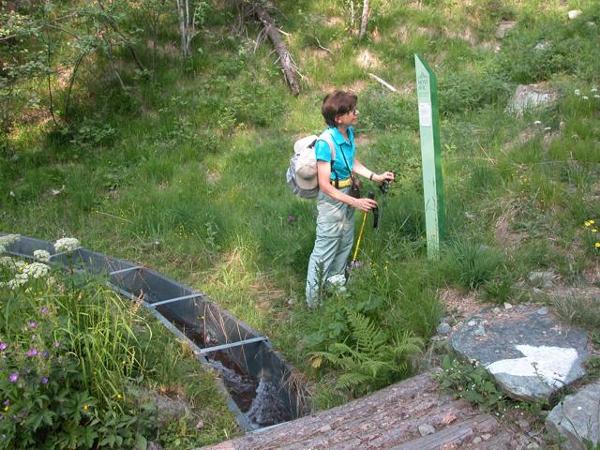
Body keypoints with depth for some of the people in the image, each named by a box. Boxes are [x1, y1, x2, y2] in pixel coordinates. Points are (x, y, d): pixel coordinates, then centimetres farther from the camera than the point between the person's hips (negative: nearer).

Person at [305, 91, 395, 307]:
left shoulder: (350, 132, -4)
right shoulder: (325, 142, -29)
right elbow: (324, 185, -26)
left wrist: (375, 176, 2)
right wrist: (355, 202, -26)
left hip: (348, 195, 8)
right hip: (331, 199, -8)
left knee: (345, 245, 22)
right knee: (324, 252, 3)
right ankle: (314, 300, 19)